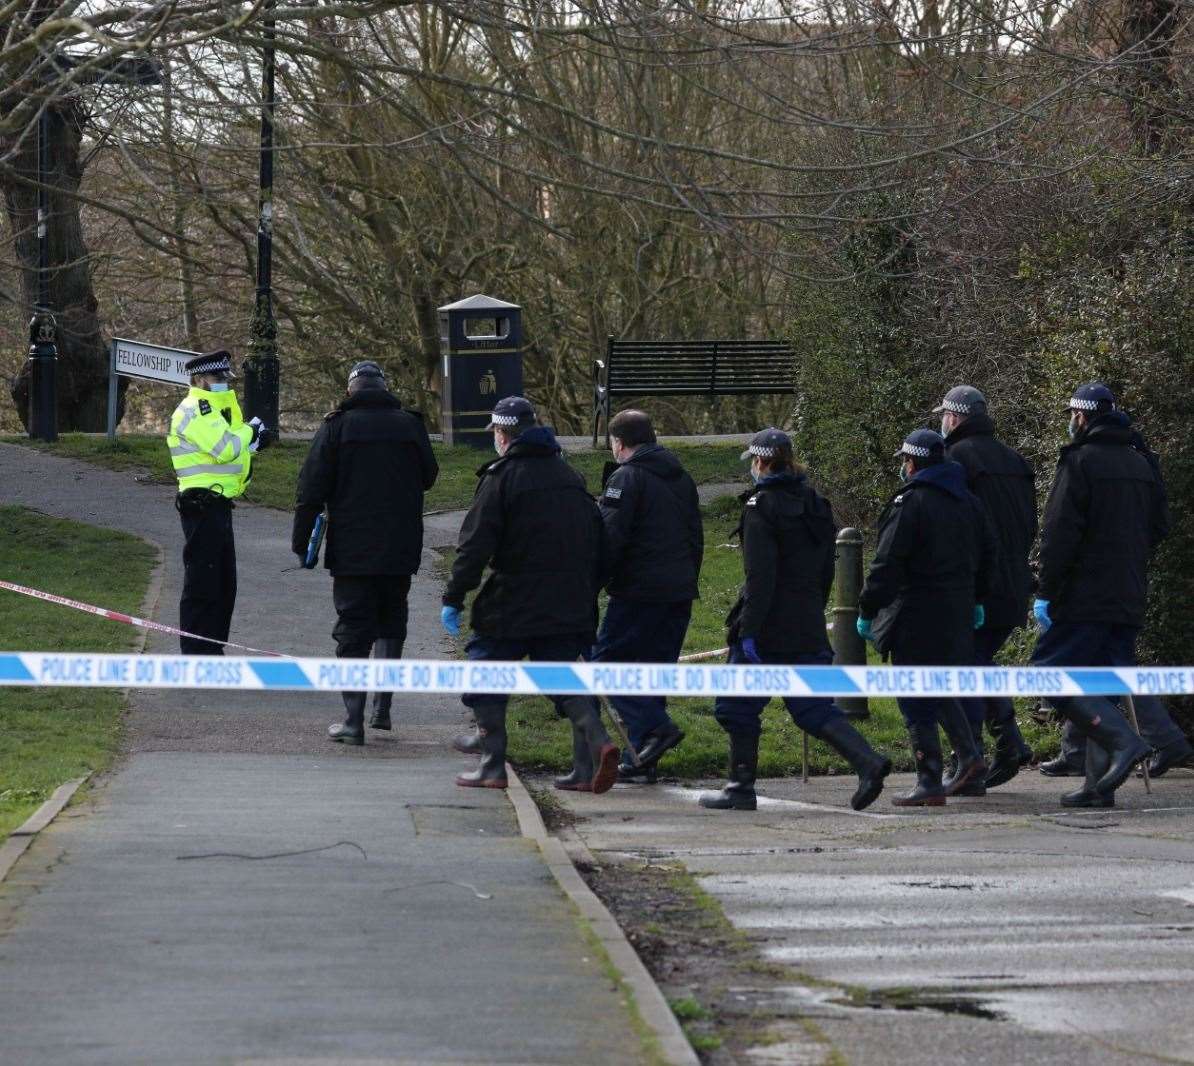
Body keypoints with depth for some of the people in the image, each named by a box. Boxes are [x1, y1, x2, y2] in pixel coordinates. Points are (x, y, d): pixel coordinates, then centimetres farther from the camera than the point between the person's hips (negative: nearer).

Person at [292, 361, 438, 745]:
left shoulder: (336, 427, -4)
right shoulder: (410, 425, 3)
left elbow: (312, 489, -5)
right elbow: (428, 477, 17)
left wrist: (302, 541, 2)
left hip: (351, 553, -2)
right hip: (400, 552, 2)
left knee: (353, 629, 0)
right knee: (390, 623, 18)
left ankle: (353, 720, -4)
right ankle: (382, 708, 14)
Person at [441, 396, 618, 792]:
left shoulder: (501, 478, -9)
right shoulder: (570, 477, 13)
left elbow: (475, 545, -13)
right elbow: (596, 540, 18)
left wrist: (454, 597, -8)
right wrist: (588, 593, 24)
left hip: (511, 607, -6)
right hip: (568, 608, 6)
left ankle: (493, 764, 7)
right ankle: (595, 743, -16)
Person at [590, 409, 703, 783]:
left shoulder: (626, 478, -8)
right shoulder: (682, 479, 17)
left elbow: (610, 538, -15)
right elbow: (696, 539, 22)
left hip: (638, 592, -8)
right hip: (679, 593, 8)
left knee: (606, 661, -1)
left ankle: (654, 728, -17)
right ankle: (642, 760, 11)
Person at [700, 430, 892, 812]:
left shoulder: (761, 507, -11)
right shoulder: (815, 504, 12)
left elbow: (760, 576, -18)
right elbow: (826, 570, 17)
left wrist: (747, 630, -18)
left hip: (768, 631, -7)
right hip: (808, 629, 7)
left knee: (738, 705, 7)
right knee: (813, 707, 7)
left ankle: (741, 788, 11)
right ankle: (868, 762, -12)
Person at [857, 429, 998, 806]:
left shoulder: (909, 502, -13)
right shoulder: (968, 501, 12)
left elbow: (886, 563, -15)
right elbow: (989, 552, 21)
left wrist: (867, 611, -10)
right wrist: (977, 600, 30)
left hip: (915, 616, -8)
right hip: (957, 614, 8)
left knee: (917, 702, -3)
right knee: (942, 691, 22)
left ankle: (929, 783, -4)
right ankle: (971, 758, 14)